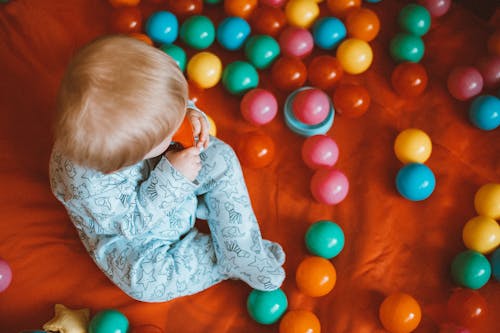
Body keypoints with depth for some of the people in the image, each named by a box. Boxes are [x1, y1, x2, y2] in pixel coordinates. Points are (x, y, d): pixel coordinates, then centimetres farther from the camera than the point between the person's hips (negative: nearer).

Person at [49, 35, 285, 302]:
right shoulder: (88, 187, -43)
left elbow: (169, 110, -6)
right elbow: (130, 222, -27)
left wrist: (190, 115, -27)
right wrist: (172, 178, -35)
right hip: (131, 231, -5)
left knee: (219, 157, -11)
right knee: (144, 280, -28)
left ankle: (245, 248, -6)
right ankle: (226, 259, -5)